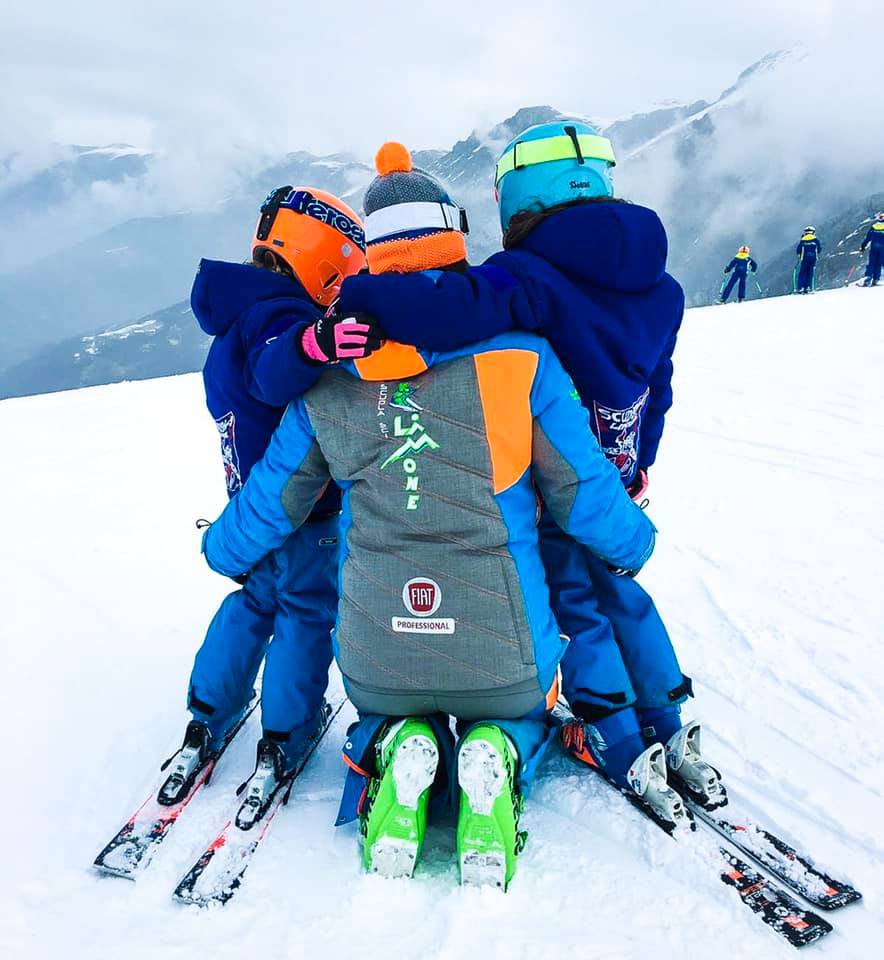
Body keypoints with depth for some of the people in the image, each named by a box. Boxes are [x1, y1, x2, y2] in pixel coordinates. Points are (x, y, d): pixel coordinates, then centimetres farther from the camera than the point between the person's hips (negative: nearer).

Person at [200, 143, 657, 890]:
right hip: (501, 656, -1)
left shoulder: (329, 378, -4)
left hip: (376, 661, 2)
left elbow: (268, 506, 7)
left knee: (390, 715, 36)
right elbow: (586, 494, -5)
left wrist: (223, 549, 30)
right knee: (520, 716, 34)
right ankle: (495, 759, -1)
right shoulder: (517, 354, -11)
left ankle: (394, 754, 2)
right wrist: (635, 543, 18)